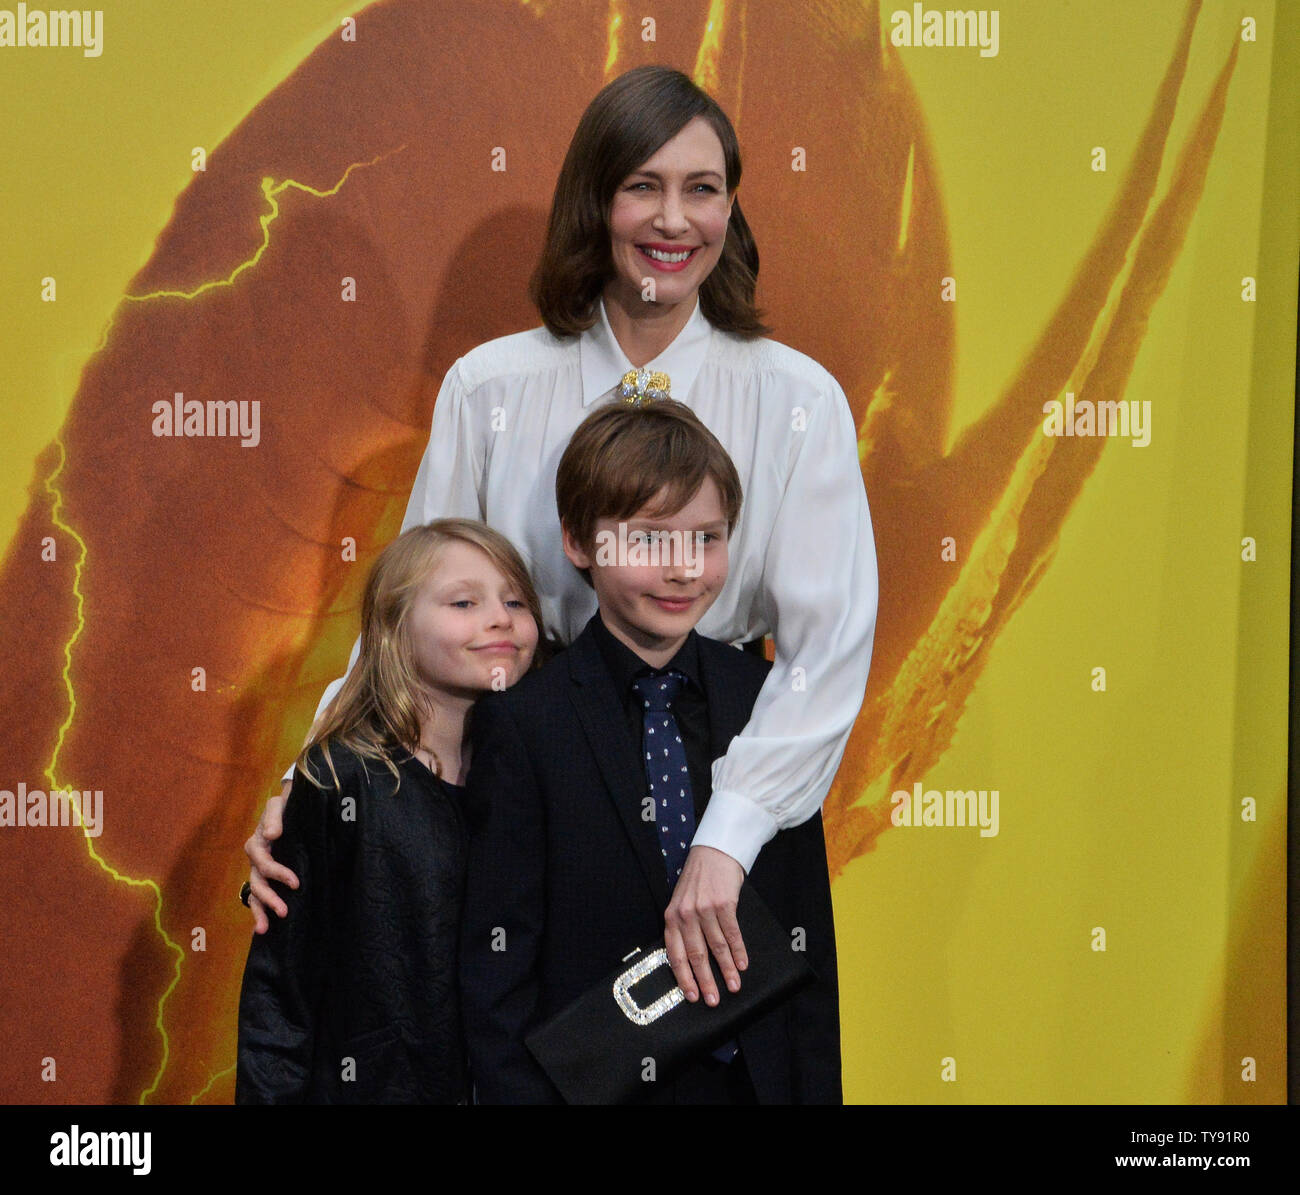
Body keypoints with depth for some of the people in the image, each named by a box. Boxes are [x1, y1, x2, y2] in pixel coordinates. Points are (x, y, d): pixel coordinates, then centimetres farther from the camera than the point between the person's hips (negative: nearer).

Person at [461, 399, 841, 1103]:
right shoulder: (523, 722, -11)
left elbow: (805, 932, 4)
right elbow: (497, 964, -10)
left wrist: (817, 1089, 0)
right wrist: (515, 1092, -15)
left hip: (755, 1076, 3)